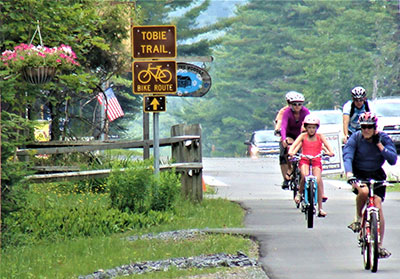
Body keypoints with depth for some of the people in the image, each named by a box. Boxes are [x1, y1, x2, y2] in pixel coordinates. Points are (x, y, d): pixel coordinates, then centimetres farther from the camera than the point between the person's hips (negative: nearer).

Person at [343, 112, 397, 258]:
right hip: (359, 175, -1)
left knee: (377, 206, -12)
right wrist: (349, 175, -42)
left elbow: (393, 159, -16)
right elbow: (347, 157, -25)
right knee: (363, 191, -36)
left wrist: (379, 145, -25)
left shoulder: (383, 138, -8)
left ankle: (379, 246, -4)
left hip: (376, 175, 1)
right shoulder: (355, 138, -12)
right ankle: (358, 218, -6)